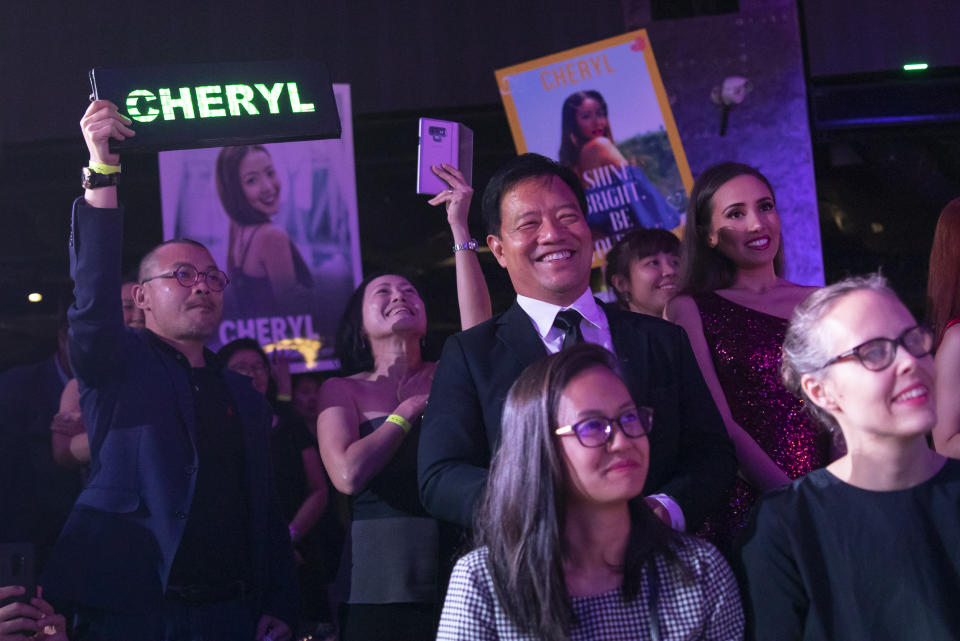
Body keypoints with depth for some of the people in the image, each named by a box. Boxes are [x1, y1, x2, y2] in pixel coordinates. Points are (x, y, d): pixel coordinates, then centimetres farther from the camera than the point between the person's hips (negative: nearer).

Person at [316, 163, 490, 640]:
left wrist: (459, 227, -13)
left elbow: (477, 322, -11)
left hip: (457, 577, 1)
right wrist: (410, 410, -2)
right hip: (383, 587, -1)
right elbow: (347, 475, -10)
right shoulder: (342, 391, 7)